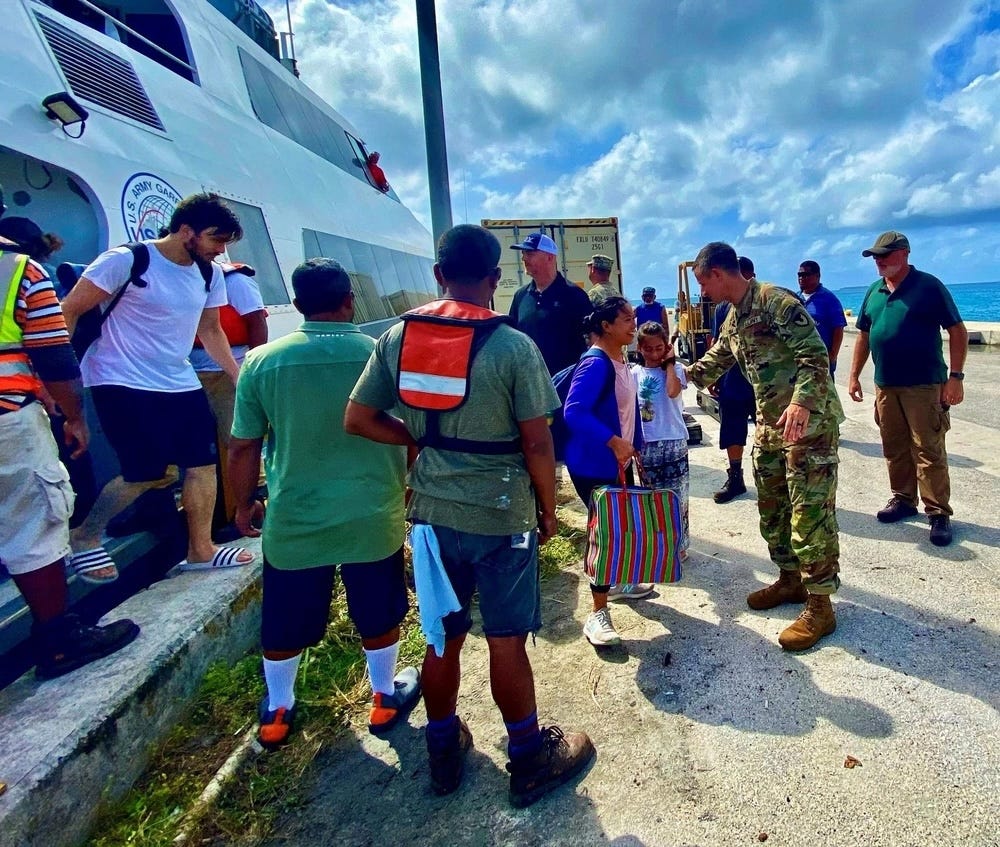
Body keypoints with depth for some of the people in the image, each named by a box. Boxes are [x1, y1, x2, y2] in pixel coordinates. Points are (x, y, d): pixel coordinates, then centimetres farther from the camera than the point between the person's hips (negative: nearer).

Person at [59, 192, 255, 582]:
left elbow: (210, 330, 17)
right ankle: (83, 536, 17)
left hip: (181, 385, 7)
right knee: (148, 473, -8)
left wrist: (240, 378, 13)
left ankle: (200, 550, 16)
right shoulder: (126, 261, -13)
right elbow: (68, 312, -10)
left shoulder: (210, 274, 5)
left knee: (203, 462, 2)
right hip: (124, 385, -7)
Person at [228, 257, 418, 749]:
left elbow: (243, 448, -2)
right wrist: (408, 487, 16)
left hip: (293, 521, 1)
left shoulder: (262, 361, -7)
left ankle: (278, 713, 41)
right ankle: (384, 699, 39)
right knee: (378, 617, 20)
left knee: (284, 624, 22)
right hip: (372, 517, -1)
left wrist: (242, 505, 14)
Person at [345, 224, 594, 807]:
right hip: (501, 516, -4)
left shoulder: (398, 337, -3)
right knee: (507, 641, 10)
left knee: (443, 637, 18)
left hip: (432, 512, 4)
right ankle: (530, 760, 31)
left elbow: (358, 420, 0)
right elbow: (537, 443, -13)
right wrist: (548, 511, 1)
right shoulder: (514, 346, -15)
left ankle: (444, 753, 38)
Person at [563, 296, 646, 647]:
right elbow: (573, 412, -33)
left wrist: (635, 447, 17)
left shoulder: (622, 363, 8)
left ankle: (617, 584, 40)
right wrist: (614, 442, -33)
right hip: (593, 464, -9)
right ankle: (597, 614, 7)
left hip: (619, 461, 10)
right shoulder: (595, 364, -22)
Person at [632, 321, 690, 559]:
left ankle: (679, 544, 17)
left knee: (676, 494, 4)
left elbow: (673, 391, -23)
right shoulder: (635, 374, 4)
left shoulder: (676, 369, -2)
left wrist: (669, 363, -11)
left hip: (673, 441, -2)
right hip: (646, 443, 2)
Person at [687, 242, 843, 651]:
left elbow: (815, 354, -21)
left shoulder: (776, 301, -14)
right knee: (771, 508, 15)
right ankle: (791, 579, 32)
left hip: (809, 423, -9)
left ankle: (820, 607, 4)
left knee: (810, 513, -6)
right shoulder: (733, 319, 13)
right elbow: (713, 363, 26)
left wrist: (800, 403, -32)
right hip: (770, 427, 9)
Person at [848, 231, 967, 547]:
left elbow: (957, 331, -6)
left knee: (929, 451, -4)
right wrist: (854, 375, 12)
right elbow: (864, 336, 17)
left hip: (924, 385, -5)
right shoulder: (874, 292, 11)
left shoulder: (929, 286, -5)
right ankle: (903, 499, 26)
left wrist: (956, 376, -12)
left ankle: (939, 513, 4)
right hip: (885, 386, 6)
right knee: (894, 449, 12)